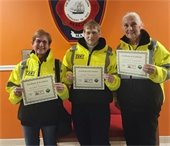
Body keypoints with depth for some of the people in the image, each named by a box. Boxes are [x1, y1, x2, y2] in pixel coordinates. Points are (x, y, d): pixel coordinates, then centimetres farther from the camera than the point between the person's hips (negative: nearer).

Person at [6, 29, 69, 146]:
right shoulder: (23, 65, 2)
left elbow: (66, 92, 1)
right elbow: (11, 87, 7)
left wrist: (62, 89, -21)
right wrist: (16, 92, -15)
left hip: (50, 114, -1)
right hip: (28, 114, 1)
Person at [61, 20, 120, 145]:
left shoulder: (109, 53, 1)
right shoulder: (72, 52, 6)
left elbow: (116, 83, 2)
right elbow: (63, 76, 9)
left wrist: (111, 80, -20)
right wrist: (68, 77, -12)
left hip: (100, 105, -2)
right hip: (78, 104, 2)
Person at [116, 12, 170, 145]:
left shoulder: (154, 46, -6)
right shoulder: (120, 47, 5)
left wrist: (155, 71, -30)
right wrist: (116, 97, 7)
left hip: (148, 103, -3)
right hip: (126, 103, 4)